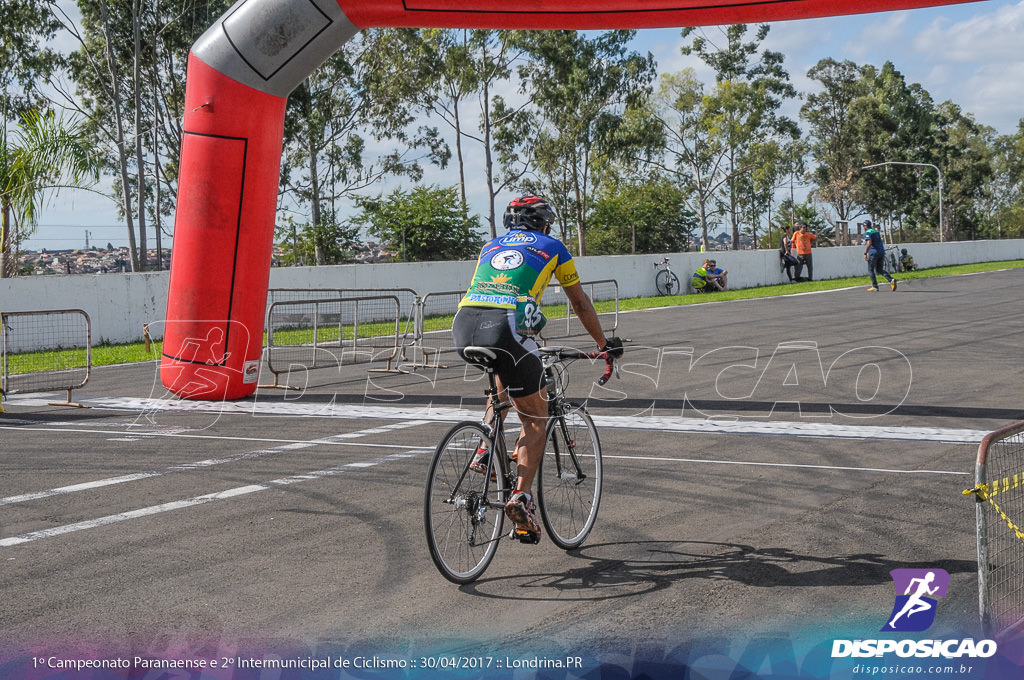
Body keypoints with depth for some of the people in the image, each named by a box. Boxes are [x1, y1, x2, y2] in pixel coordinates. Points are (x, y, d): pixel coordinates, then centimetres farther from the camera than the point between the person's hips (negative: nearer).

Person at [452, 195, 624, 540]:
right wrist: (604, 343, 43)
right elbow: (580, 303, 30)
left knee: (505, 376, 38)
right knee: (535, 418, 11)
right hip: (508, 327, -5)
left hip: (465, 326, 5)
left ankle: (485, 452, 24)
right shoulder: (552, 247, 23)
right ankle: (521, 496, -6)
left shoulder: (491, 247, 32)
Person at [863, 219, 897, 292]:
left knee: (871, 270, 5)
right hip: (881, 252, 8)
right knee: (880, 270, 11)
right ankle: (891, 280, -12)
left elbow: (869, 243, -21)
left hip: (873, 253, -7)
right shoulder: (876, 231, 19)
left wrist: (865, 253, -19)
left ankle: (875, 287, 1)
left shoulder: (867, 233, -7)